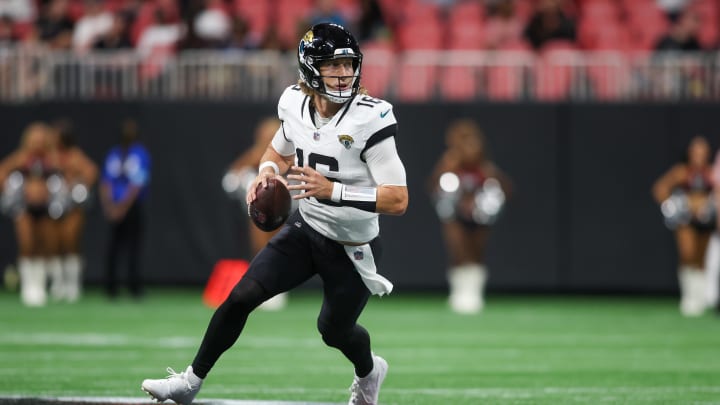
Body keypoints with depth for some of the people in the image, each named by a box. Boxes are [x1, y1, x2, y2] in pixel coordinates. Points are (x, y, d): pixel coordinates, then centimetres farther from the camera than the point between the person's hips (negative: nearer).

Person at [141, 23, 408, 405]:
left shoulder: (370, 118, -27)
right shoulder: (294, 104, -9)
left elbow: (398, 200, -29)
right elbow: (280, 151, 15)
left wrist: (332, 190, -36)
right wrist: (268, 171, -9)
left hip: (353, 250, -4)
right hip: (305, 230, 4)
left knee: (334, 329, 15)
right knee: (242, 296, -8)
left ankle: (369, 370, 50)